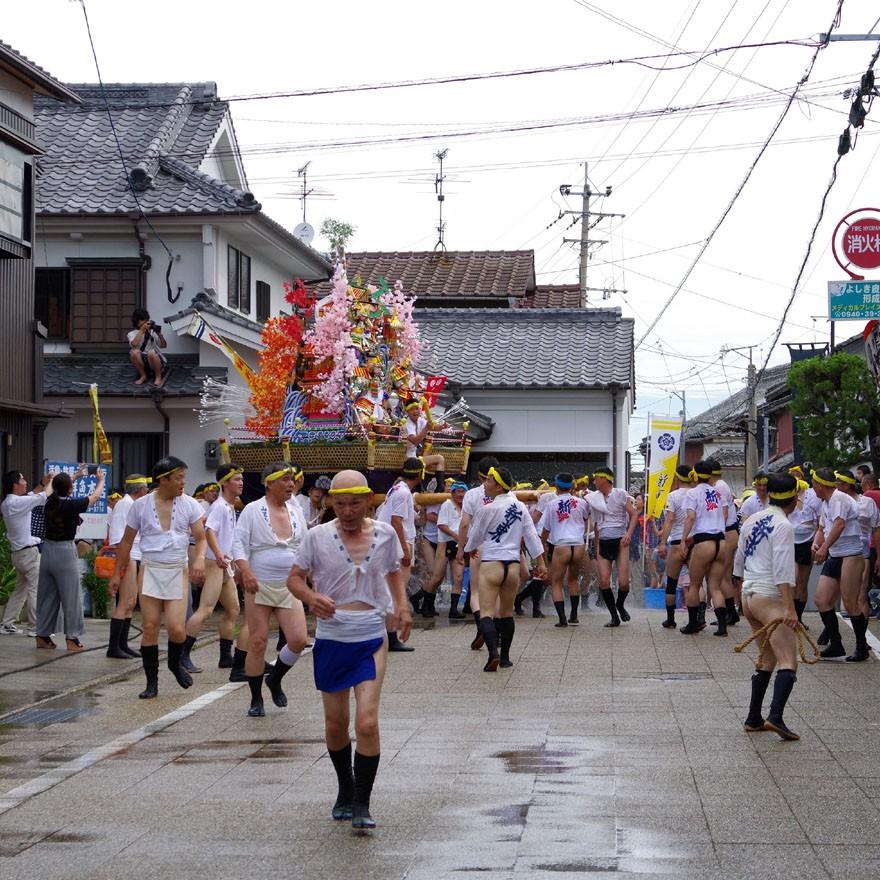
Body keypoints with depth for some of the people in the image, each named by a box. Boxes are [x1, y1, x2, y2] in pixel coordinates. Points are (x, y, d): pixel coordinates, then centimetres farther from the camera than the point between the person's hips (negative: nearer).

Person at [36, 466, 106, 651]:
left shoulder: (51, 502, 2)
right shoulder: (71, 505, -13)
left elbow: (60, 489, 26)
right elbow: (94, 497, 4)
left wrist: (76, 475, 39)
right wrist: (101, 480, 22)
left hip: (47, 550, 6)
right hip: (65, 551, -6)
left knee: (47, 596, 13)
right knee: (71, 596, 1)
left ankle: (42, 636, 16)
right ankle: (72, 638, 1)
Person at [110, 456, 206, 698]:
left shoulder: (189, 505, 1)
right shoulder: (141, 505, 1)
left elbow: (201, 538, 2)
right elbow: (127, 541, 10)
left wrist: (199, 559, -19)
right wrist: (117, 573, 11)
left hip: (178, 572, 0)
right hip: (150, 571, 0)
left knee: (176, 628, -10)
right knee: (150, 627, -2)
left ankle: (175, 663, 22)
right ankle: (152, 682, 9)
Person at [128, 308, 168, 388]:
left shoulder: (153, 331, 3)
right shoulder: (132, 334, 2)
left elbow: (164, 346, -6)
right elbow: (134, 344, -20)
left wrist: (159, 334, -22)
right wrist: (142, 330, -19)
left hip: (158, 361, -1)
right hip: (143, 361, 1)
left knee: (151, 353, -35)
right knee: (134, 352, -29)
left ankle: (158, 377, -13)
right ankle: (143, 376, -8)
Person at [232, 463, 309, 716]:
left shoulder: (296, 512, 11)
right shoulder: (253, 510, -3)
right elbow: (239, 543, -8)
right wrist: (246, 571, -22)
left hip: (289, 587, 4)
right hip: (259, 586, -4)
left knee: (299, 640, -7)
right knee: (258, 642, -3)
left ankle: (275, 679, 20)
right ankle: (256, 699, 11)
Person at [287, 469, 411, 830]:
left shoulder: (385, 534, 2)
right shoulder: (318, 536, -4)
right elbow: (294, 577, 3)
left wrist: (402, 605, 3)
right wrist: (311, 597, -19)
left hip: (371, 640, 0)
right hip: (331, 639, 1)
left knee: (367, 722, -13)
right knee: (335, 725, 10)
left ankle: (362, 804, -5)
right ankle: (346, 790, 34)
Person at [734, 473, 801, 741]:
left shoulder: (752, 520, 11)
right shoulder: (783, 526, -12)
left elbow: (739, 561, 19)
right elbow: (782, 571, -20)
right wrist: (790, 609, -23)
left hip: (748, 595, 9)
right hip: (771, 598, -9)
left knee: (767, 659, 18)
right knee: (788, 661, -11)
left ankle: (754, 718, 17)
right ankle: (775, 716, -29)